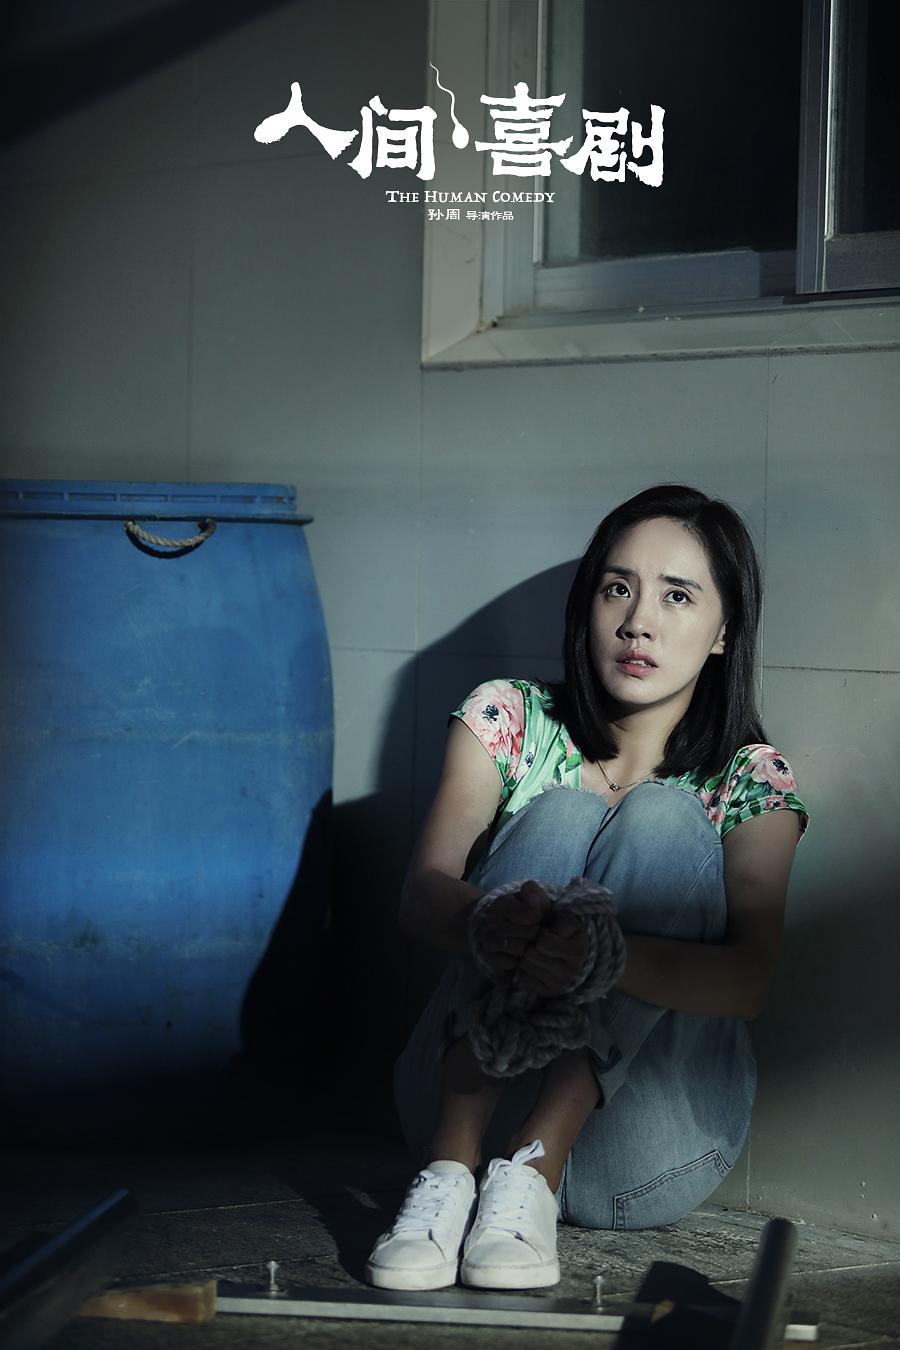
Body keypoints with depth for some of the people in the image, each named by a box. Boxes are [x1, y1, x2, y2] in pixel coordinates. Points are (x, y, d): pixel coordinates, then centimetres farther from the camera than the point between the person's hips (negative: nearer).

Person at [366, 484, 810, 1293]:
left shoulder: (751, 780, 2)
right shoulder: (510, 719, 5)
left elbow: (750, 980, -15)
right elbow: (422, 894, -11)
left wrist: (603, 953, -37)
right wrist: (492, 921, -37)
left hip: (648, 1160, 0)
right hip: (480, 1093, 0)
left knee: (661, 819, -19)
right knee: (561, 814, -20)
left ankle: (536, 1164, -33)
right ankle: (455, 1159, -34)